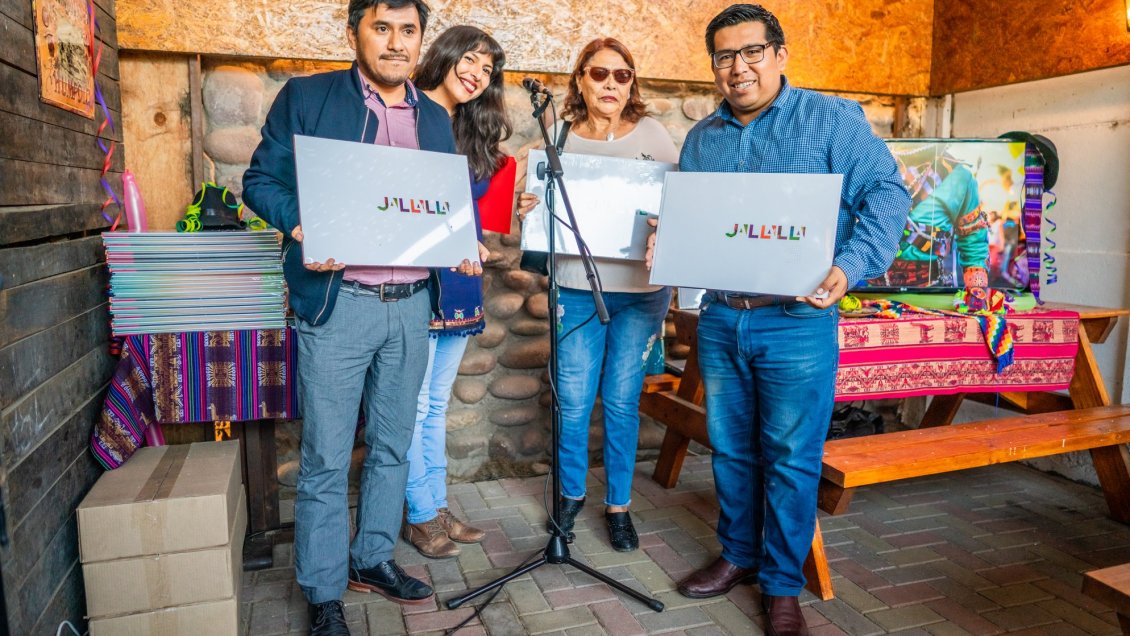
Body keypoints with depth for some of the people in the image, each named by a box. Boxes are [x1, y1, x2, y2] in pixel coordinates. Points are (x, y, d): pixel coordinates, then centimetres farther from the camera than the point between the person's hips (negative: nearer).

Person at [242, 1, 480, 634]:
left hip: (412, 305, 5)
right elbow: (261, 179, 1)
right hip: (338, 304, -4)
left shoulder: (436, 117, 14)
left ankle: (374, 558, 34)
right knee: (326, 458, 2)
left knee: (393, 446, 15)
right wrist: (300, 226, -18)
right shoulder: (306, 97, 2)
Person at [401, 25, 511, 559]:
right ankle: (420, 516, 18)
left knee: (437, 404, 16)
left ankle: (437, 507, 27)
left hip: (460, 284, 7)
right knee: (415, 406, 2)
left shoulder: (474, 133, 16)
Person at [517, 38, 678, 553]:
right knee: (574, 401, 3)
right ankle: (571, 495, 28)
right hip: (577, 287, 1)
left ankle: (619, 505, 24)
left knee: (622, 401, 6)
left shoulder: (652, 134, 4)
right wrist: (527, 210, -15)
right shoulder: (561, 138, 5)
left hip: (641, 291, 0)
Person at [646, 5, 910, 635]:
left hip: (796, 322, -4)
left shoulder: (832, 118, -1)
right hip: (719, 318, 5)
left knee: (791, 457, 2)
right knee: (730, 447, 14)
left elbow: (887, 193, -7)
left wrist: (850, 267, -22)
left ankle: (783, 585, 20)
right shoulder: (701, 138, 14)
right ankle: (738, 555, 33)